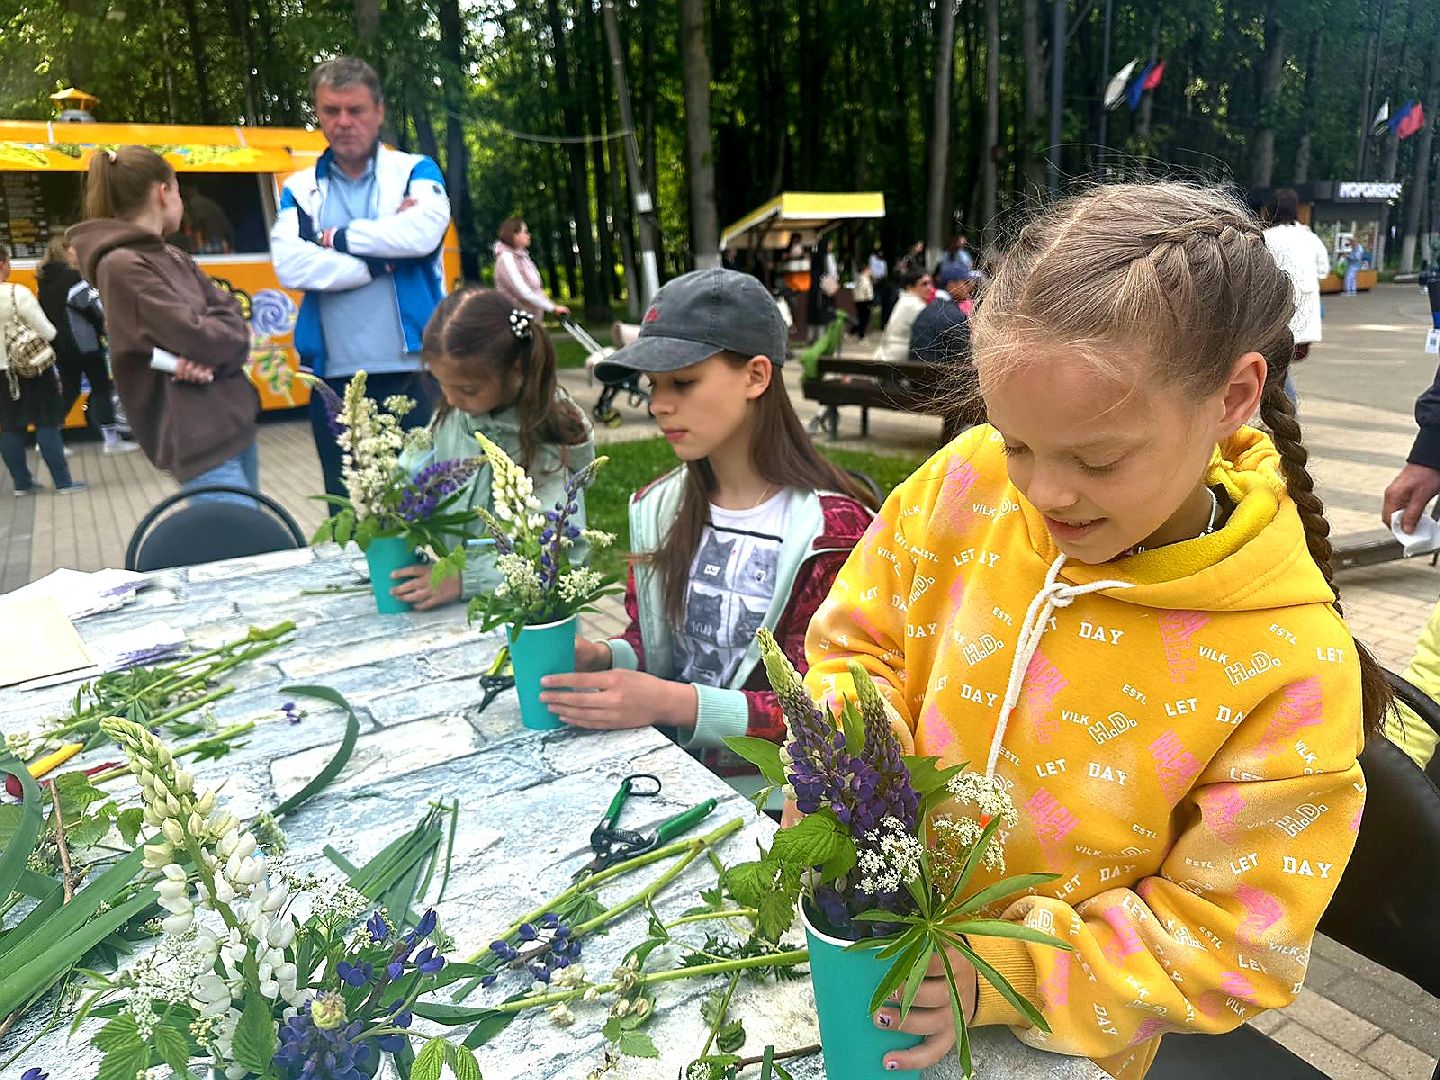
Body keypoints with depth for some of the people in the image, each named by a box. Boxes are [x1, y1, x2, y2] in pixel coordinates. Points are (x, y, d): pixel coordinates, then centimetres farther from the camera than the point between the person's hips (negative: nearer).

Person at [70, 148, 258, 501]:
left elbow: (235, 314, 7)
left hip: (233, 421, 9)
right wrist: (229, 330, 2)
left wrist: (211, 356, -12)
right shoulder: (122, 266, -12)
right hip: (199, 437, -9)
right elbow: (195, 337, -18)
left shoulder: (174, 258, 14)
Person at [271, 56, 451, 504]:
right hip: (335, 381, 2)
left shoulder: (415, 172, 7)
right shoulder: (299, 189, 12)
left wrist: (339, 237, -4)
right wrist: (382, 257, -9)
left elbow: (424, 231, -15)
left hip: (412, 373, -2)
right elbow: (290, 266, -6)